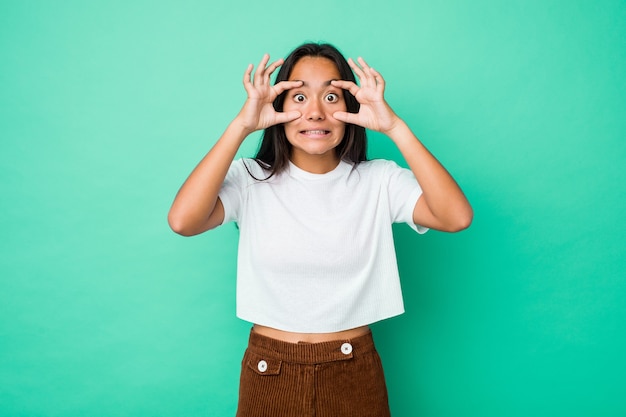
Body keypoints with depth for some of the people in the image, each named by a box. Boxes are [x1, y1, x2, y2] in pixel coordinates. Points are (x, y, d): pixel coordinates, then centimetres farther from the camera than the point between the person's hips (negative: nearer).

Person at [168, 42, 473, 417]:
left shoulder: (379, 181, -6)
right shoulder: (250, 179, -8)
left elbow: (457, 217, -21)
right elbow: (182, 221, -25)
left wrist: (395, 128, -23)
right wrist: (241, 126, -24)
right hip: (269, 374, 0)